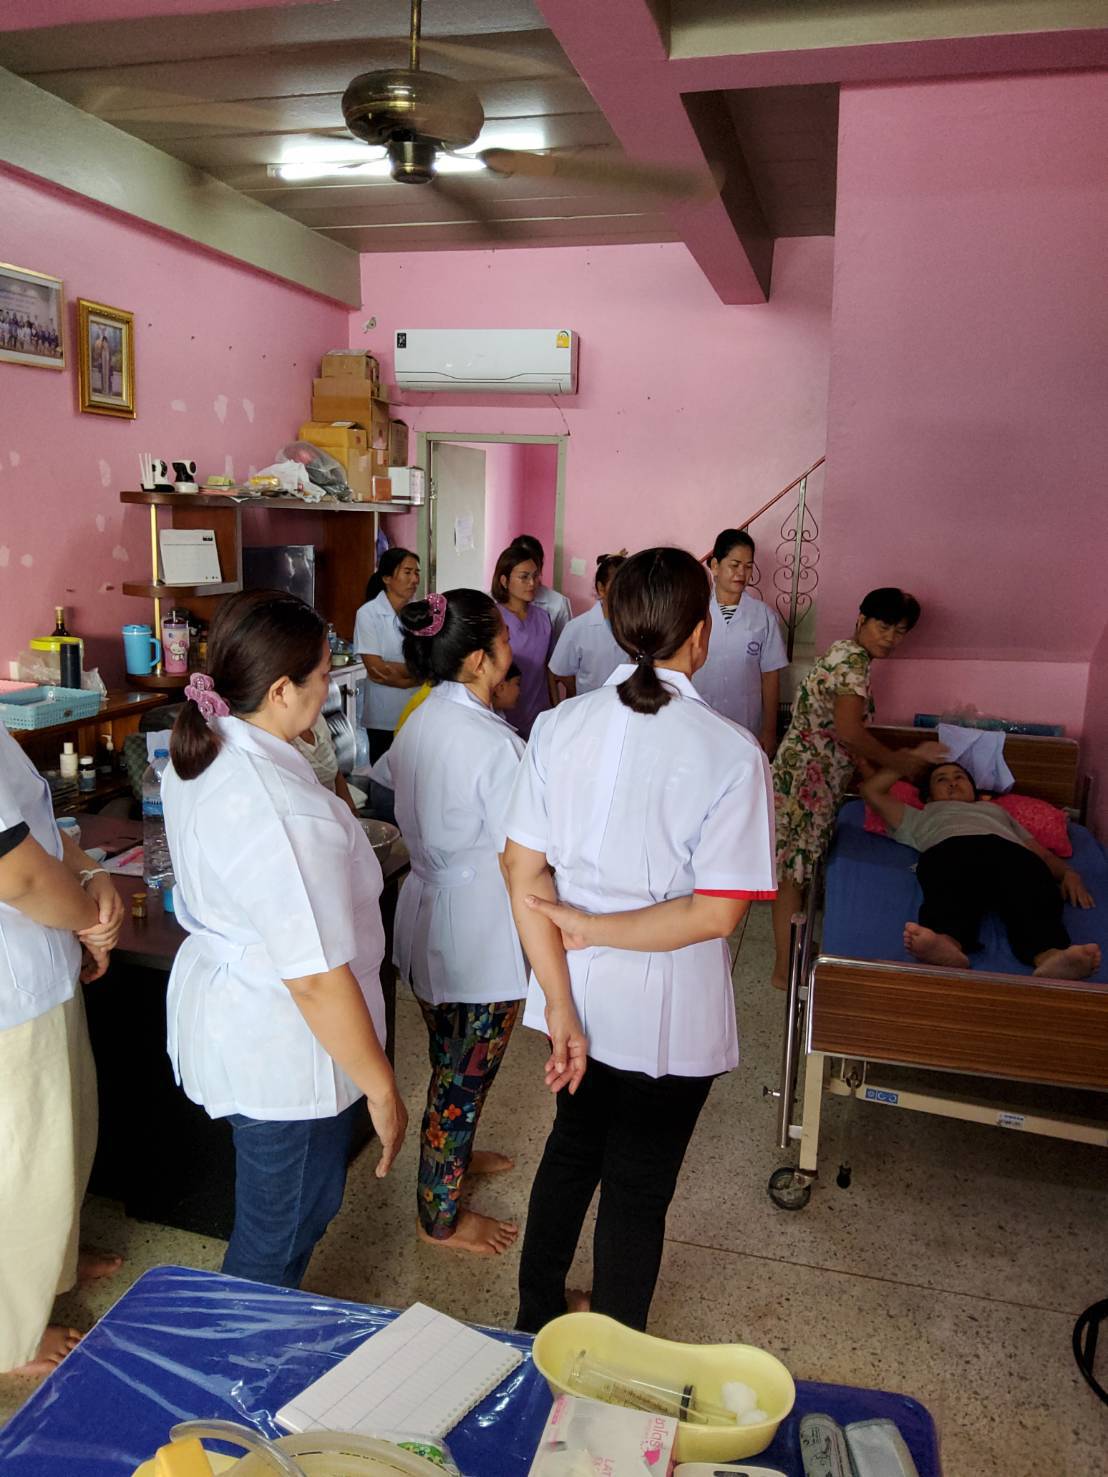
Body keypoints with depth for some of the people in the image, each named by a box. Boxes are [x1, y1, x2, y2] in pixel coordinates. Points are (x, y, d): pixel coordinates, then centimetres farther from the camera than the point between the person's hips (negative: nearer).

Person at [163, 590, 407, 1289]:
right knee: (281, 1236, 15)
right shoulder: (286, 810, -34)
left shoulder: (198, 758, -2)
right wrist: (381, 1088, -18)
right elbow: (317, 979, -29)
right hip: (282, 1050, -10)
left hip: (220, 1012, 10)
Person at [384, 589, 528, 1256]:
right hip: (483, 937, -8)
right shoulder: (497, 745, -26)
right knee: (465, 1077, 11)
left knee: (452, 1066, 28)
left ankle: (451, 1156, 50)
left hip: (428, 914, 8)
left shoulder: (420, 722, 0)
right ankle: (441, 1216, 30)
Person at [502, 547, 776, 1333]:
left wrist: (560, 1004, -8)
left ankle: (534, 1324, 48)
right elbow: (716, 913, -23)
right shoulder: (731, 753, -19)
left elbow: (523, 871, -10)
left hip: (578, 998, 4)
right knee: (639, 1189, 17)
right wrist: (593, 928, -14)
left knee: (572, 1147, 27)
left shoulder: (560, 725, -8)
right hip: (669, 1016, -4)